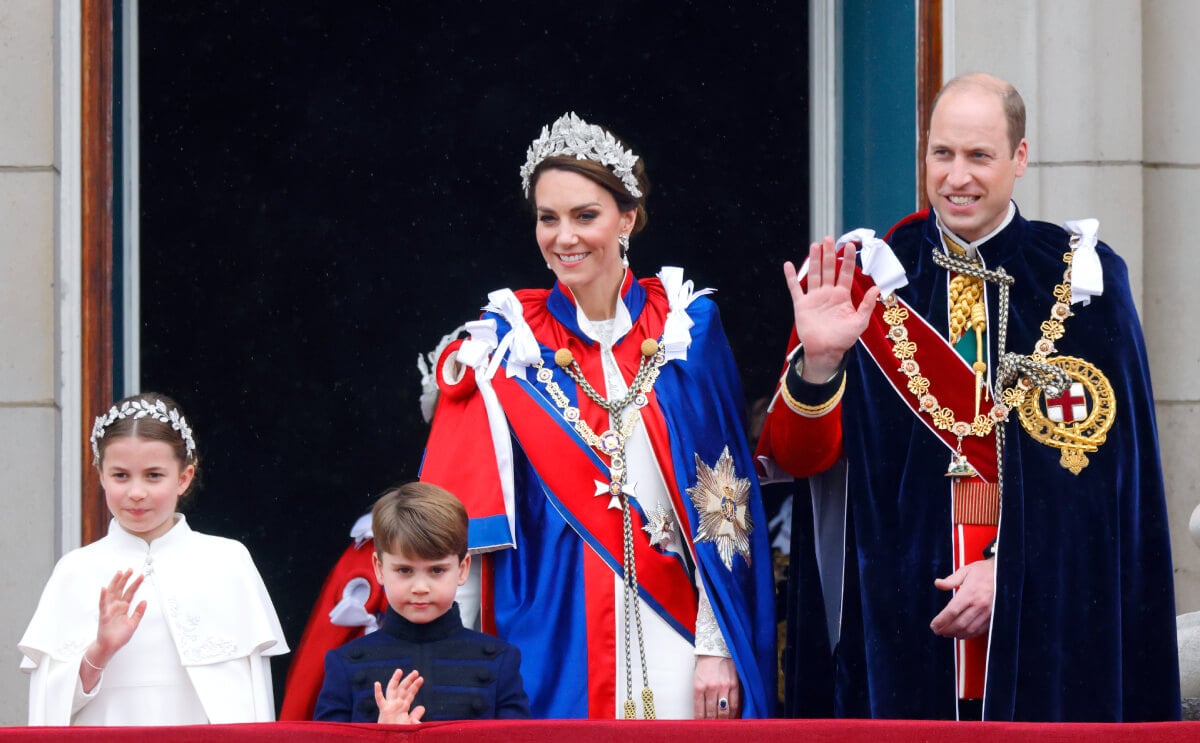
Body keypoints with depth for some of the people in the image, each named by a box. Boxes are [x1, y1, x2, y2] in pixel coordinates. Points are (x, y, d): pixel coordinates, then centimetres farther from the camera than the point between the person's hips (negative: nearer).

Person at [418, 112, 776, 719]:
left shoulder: (685, 328, 2)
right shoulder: (509, 344, 2)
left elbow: (721, 503, 0)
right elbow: (466, 516, 1)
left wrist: (718, 647, -6)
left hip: (669, 640, 0)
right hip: (549, 641, 0)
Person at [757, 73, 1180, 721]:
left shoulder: (1079, 279, 2)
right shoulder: (874, 276, 4)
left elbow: (1103, 463, -1)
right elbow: (799, 456, -2)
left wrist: (1011, 567, -12)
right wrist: (818, 361, -20)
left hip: (1045, 614, 0)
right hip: (898, 613, 0)